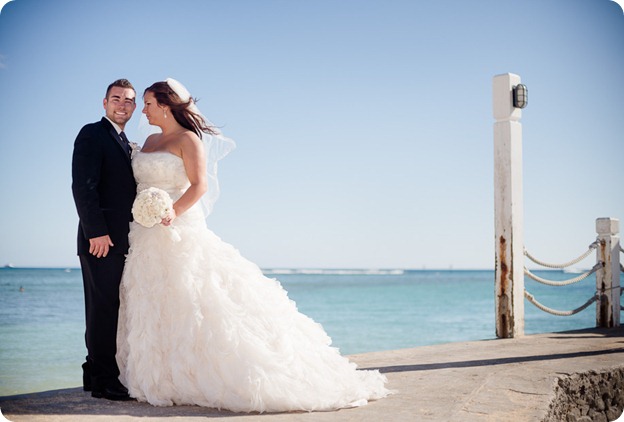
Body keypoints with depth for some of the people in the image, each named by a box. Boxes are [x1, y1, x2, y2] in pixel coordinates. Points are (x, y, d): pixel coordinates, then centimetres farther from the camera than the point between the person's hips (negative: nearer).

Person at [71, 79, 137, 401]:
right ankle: (102, 379, 0)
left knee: (111, 308, 11)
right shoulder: (92, 134, -4)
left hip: (121, 241, 8)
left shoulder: (126, 144, 21)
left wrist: (133, 236, 12)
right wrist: (96, 232, -20)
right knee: (103, 307, -6)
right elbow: (82, 187, -14)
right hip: (101, 238, -8)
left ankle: (98, 373, 19)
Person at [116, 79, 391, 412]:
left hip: (180, 232, -8)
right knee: (153, 309, 7)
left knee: (191, 305, -7)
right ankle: (164, 378, 14)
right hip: (146, 235, 8)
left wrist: (174, 211, -29)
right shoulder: (150, 141, 17)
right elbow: (142, 184, 19)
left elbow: (199, 184, -16)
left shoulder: (188, 139, -6)